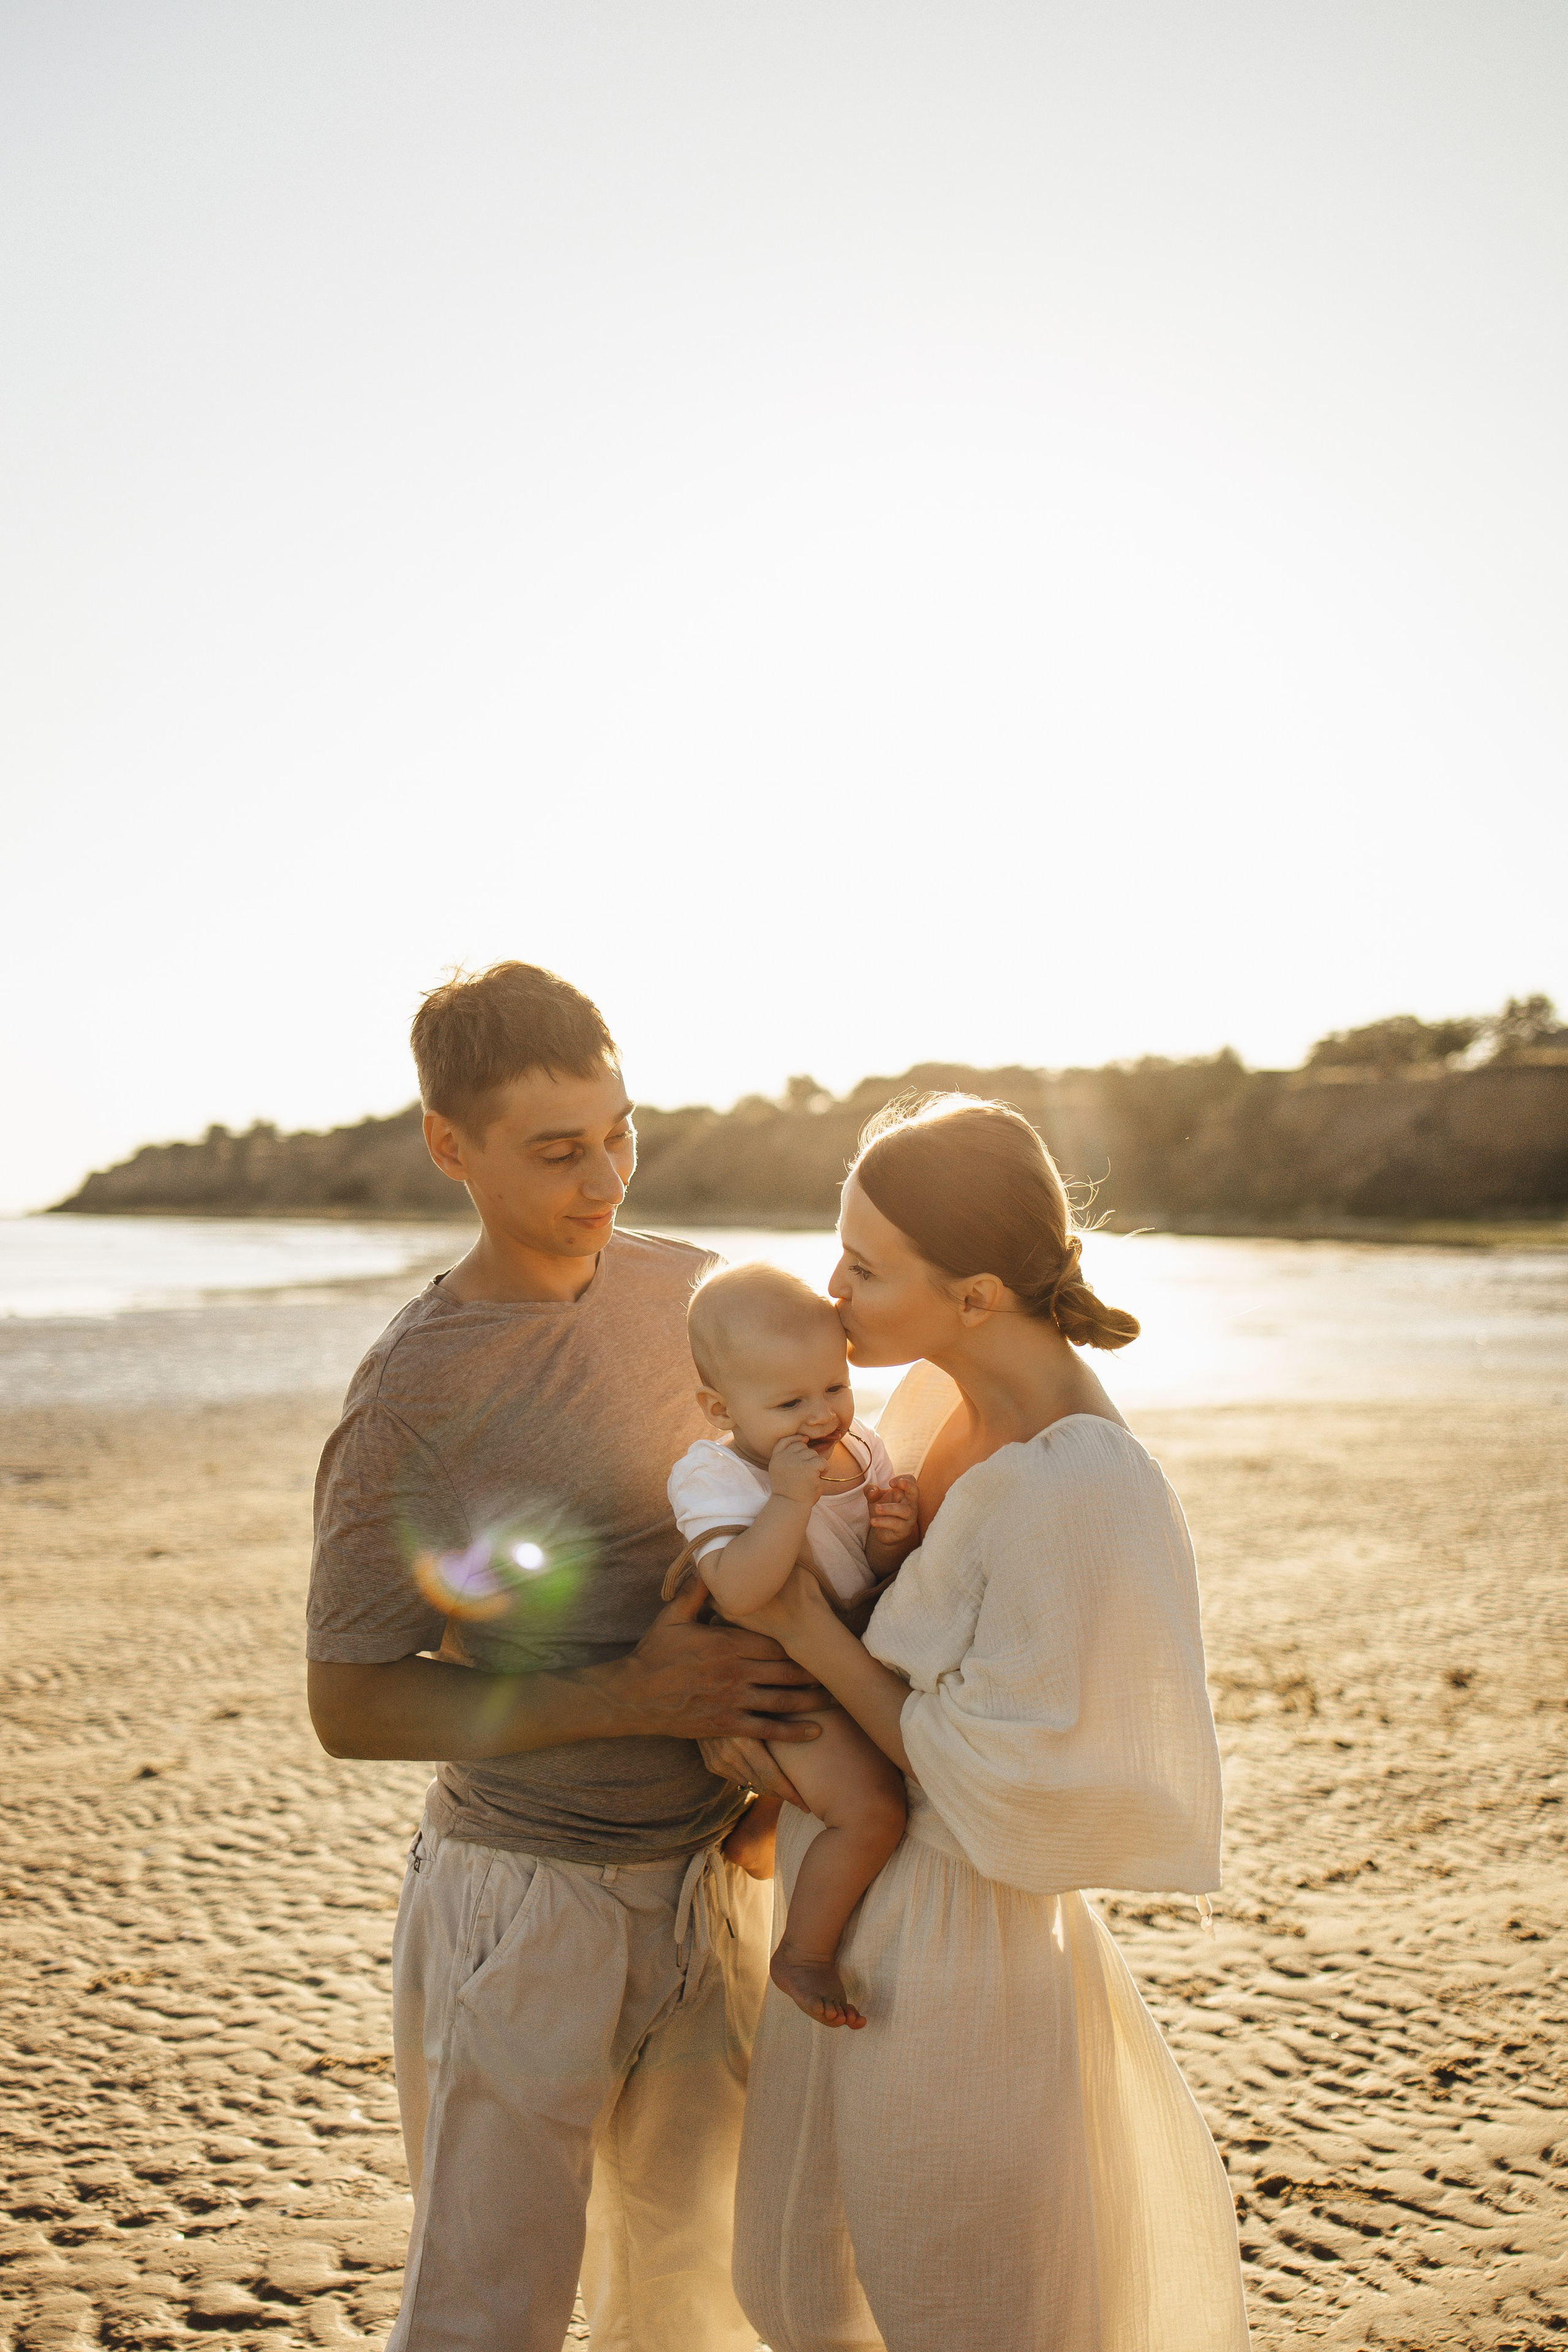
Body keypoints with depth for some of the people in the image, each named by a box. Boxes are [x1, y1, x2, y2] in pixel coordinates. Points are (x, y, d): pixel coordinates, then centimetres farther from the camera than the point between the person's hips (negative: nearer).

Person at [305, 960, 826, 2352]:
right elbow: (351, 1706, -14)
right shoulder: (410, 1399, -17)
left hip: (716, 1869, 6)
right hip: (527, 1905, -5)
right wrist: (633, 1697, -23)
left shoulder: (688, 1289, 0)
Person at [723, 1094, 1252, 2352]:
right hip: (849, 1921, 8)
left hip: (957, 1951, -8)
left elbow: (1006, 1790, -24)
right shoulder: (938, 1397, -4)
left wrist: (818, 1645, -20)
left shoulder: (1079, 1491, -29)